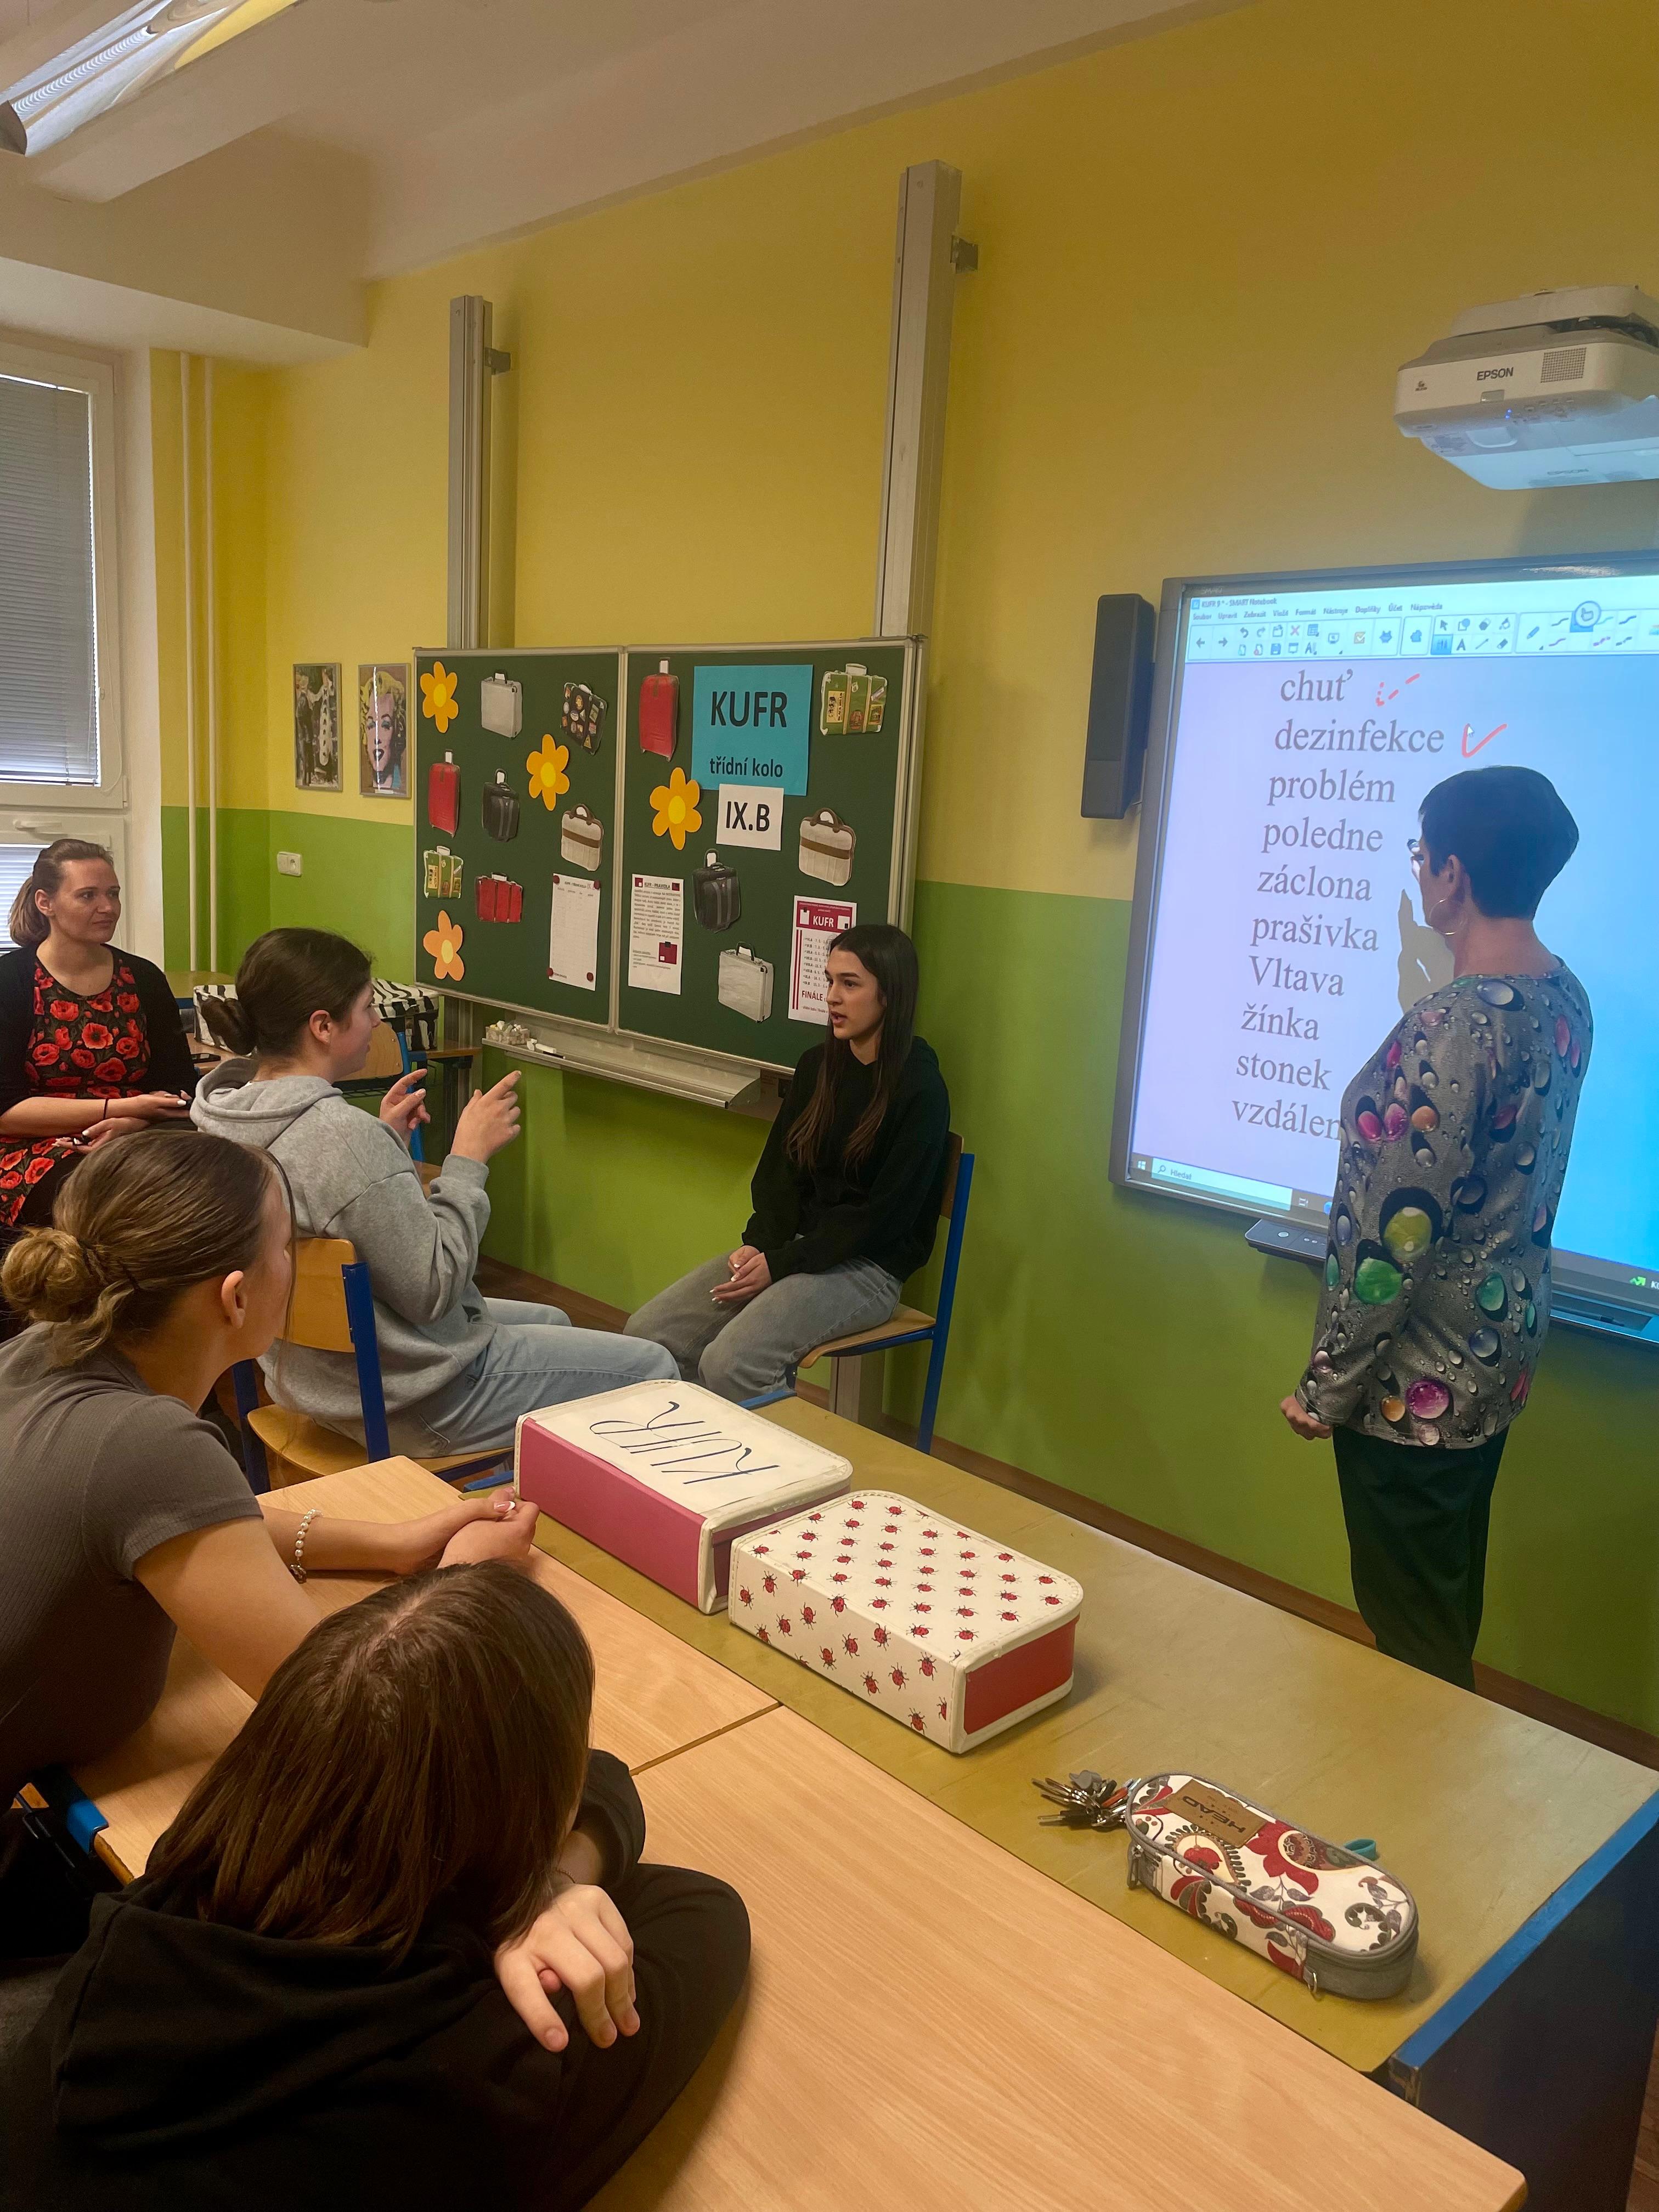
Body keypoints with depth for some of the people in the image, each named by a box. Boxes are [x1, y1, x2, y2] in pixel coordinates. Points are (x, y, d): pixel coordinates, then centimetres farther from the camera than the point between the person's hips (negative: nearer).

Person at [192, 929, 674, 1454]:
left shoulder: (224, 1112, -3)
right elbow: (433, 1291, -26)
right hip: (410, 1402, -10)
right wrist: (469, 1158, -19)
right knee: (653, 1369, 4)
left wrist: (385, 1137, 4)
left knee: (552, 1322, 31)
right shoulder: (346, 1136, -33)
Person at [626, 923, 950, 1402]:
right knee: (647, 1333, -9)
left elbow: (884, 1215, -16)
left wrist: (782, 1264, -18)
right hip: (793, 1243, 7)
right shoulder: (817, 1065, 7)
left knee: (729, 1363, -28)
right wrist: (758, 1244, -9)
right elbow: (777, 1169, 9)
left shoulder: (920, 1089, -13)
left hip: (867, 1267, -7)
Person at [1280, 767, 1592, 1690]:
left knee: (1411, 1632, 10)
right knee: (1450, 1611, 24)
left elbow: (1394, 1239, -24)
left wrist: (1328, 1388, -13)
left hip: (1419, 1378, -9)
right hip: (1505, 1344, 9)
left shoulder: (1449, 1028, -27)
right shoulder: (1566, 999, 0)